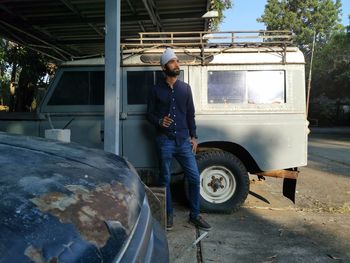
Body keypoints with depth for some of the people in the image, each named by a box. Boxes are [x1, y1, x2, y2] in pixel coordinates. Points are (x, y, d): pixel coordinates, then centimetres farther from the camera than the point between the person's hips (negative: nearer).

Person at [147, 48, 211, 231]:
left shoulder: (185, 88, 9)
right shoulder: (156, 90, 3)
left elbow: (190, 114, 11)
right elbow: (149, 113, 7)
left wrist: (193, 136, 5)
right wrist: (159, 121, -15)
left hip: (184, 140, 2)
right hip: (165, 141, -2)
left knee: (194, 177, 1)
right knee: (165, 179, 6)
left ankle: (194, 216, 17)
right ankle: (168, 215, 23)